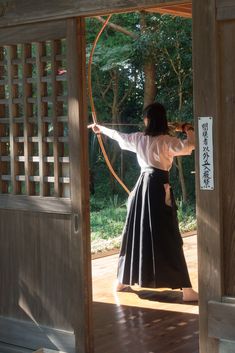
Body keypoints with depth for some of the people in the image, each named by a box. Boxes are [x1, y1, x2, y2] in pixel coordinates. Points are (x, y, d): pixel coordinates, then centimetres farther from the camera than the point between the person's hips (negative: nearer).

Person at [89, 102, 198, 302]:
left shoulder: (138, 139, 6)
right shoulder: (165, 141, -10)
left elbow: (118, 135, 24)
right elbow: (188, 146, -26)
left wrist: (100, 128, 43)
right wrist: (189, 131, -4)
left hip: (142, 186, 6)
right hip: (159, 187, -5)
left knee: (135, 233, 16)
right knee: (168, 238, -8)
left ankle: (123, 281, 27)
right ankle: (186, 289, -8)